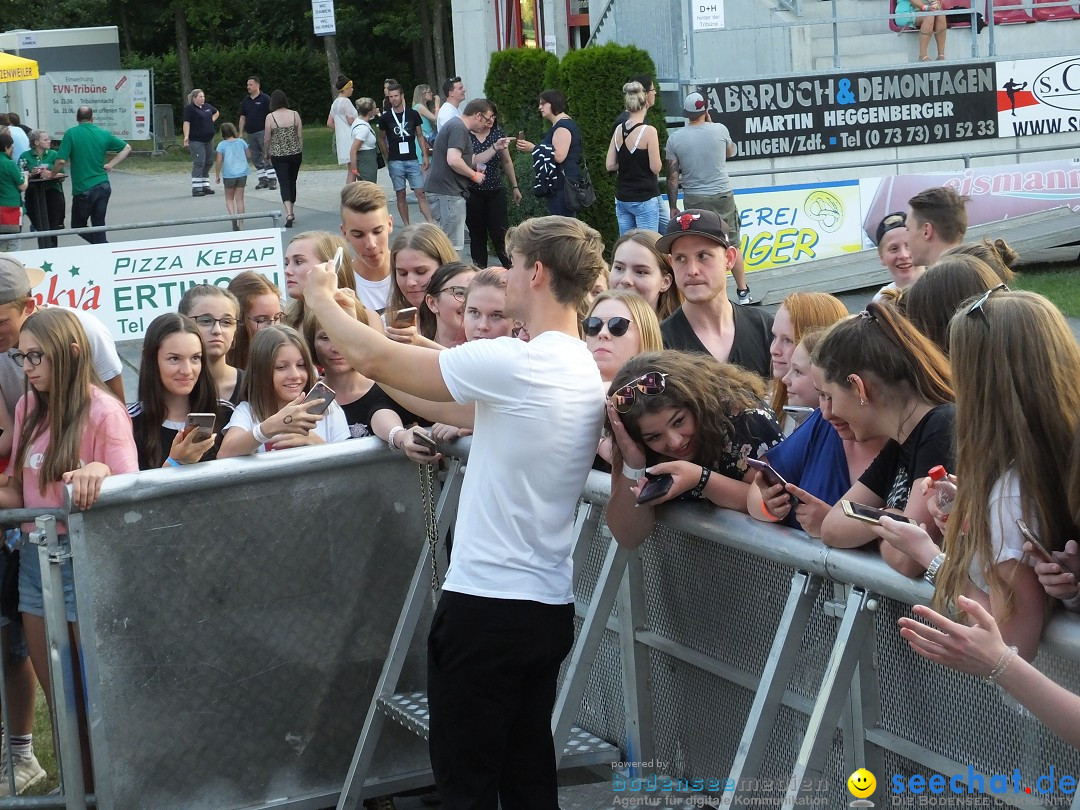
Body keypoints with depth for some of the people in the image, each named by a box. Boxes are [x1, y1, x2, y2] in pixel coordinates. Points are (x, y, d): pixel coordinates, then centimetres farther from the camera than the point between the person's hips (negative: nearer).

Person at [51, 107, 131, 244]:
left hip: (83, 190, -4)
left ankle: (105, 249, -12)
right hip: (103, 187, 4)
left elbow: (61, 161, -13)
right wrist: (111, 165, 11)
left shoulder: (71, 134, -7)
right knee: (99, 227, 9)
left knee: (78, 227, 8)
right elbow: (127, 148, 12)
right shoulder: (104, 134, 5)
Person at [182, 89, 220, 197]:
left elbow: (216, 113, 31)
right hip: (196, 141, -8)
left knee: (209, 162, 11)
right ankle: (196, 188, -12)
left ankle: (205, 186, 21)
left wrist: (212, 120, 13)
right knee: (199, 163, -12)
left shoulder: (207, 107, 11)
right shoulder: (189, 109, -10)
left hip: (208, 140, 8)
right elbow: (186, 123, -17)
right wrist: (186, 137, -27)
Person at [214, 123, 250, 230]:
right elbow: (249, 155, 11)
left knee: (229, 198, 12)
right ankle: (241, 224, 6)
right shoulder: (241, 142, 2)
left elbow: (219, 161, -9)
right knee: (239, 199, 8)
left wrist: (217, 175, -1)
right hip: (242, 173, 2)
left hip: (229, 175, -2)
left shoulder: (222, 145, -7)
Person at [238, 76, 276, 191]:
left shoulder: (265, 99, -4)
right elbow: (242, 117, 16)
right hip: (250, 133, 6)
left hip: (263, 131, -6)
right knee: (256, 158, 8)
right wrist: (241, 133, 11)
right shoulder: (246, 101, 13)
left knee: (268, 157, -10)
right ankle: (263, 180, 15)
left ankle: (272, 180, -8)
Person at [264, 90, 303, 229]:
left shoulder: (270, 117, -9)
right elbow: (300, 136, 2)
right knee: (292, 182, 17)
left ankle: (289, 214, -20)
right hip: (295, 153, 3)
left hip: (278, 155, -3)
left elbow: (267, 139, -5)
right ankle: (291, 213, 28)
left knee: (284, 184, -3)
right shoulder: (295, 114, -2)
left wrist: (267, 153, 11)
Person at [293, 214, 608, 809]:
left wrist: (321, 300, 7)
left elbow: (372, 359, -9)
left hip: (486, 603, -8)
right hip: (550, 606, 8)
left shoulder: (509, 364, -18)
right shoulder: (586, 374, 8)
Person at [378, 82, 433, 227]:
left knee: (420, 193, -5)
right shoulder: (385, 118, 1)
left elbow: (420, 136, 10)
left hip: (412, 160, 0)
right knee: (400, 195, 3)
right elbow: (382, 139, 12)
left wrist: (425, 156, 4)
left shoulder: (413, 114, 3)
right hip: (395, 162, 0)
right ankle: (407, 226, 9)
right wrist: (387, 158, 7)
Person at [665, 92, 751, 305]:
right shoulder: (719, 130, -5)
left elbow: (672, 176, -3)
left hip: (694, 200, 0)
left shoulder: (675, 138, -5)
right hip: (722, 196, 0)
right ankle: (743, 293, 14)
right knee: (733, 246, 10)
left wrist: (673, 206, 6)